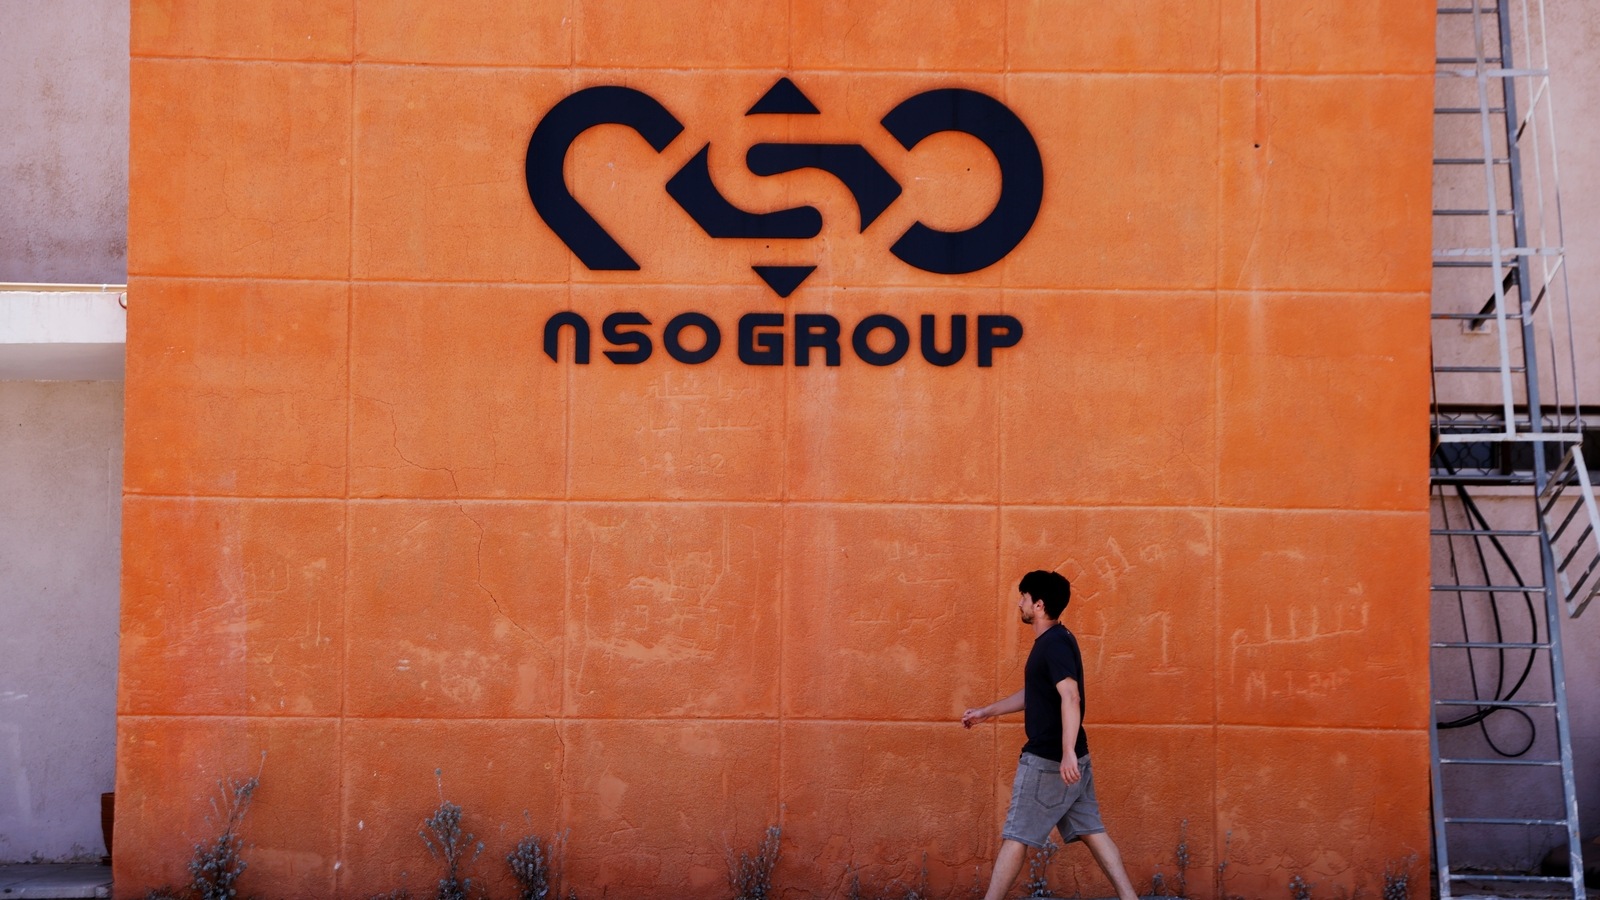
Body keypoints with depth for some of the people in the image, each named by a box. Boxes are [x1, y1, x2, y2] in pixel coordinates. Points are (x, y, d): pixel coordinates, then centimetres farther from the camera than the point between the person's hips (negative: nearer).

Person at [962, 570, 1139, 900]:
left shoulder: (1055, 644, -16)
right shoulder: (1051, 642, 15)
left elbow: (1070, 697, -28)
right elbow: (1031, 694, 28)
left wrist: (1068, 753, -36)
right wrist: (987, 712, 32)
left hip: (1047, 760, -10)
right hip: (1072, 759, 10)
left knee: (1015, 836, -3)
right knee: (1090, 831, 9)